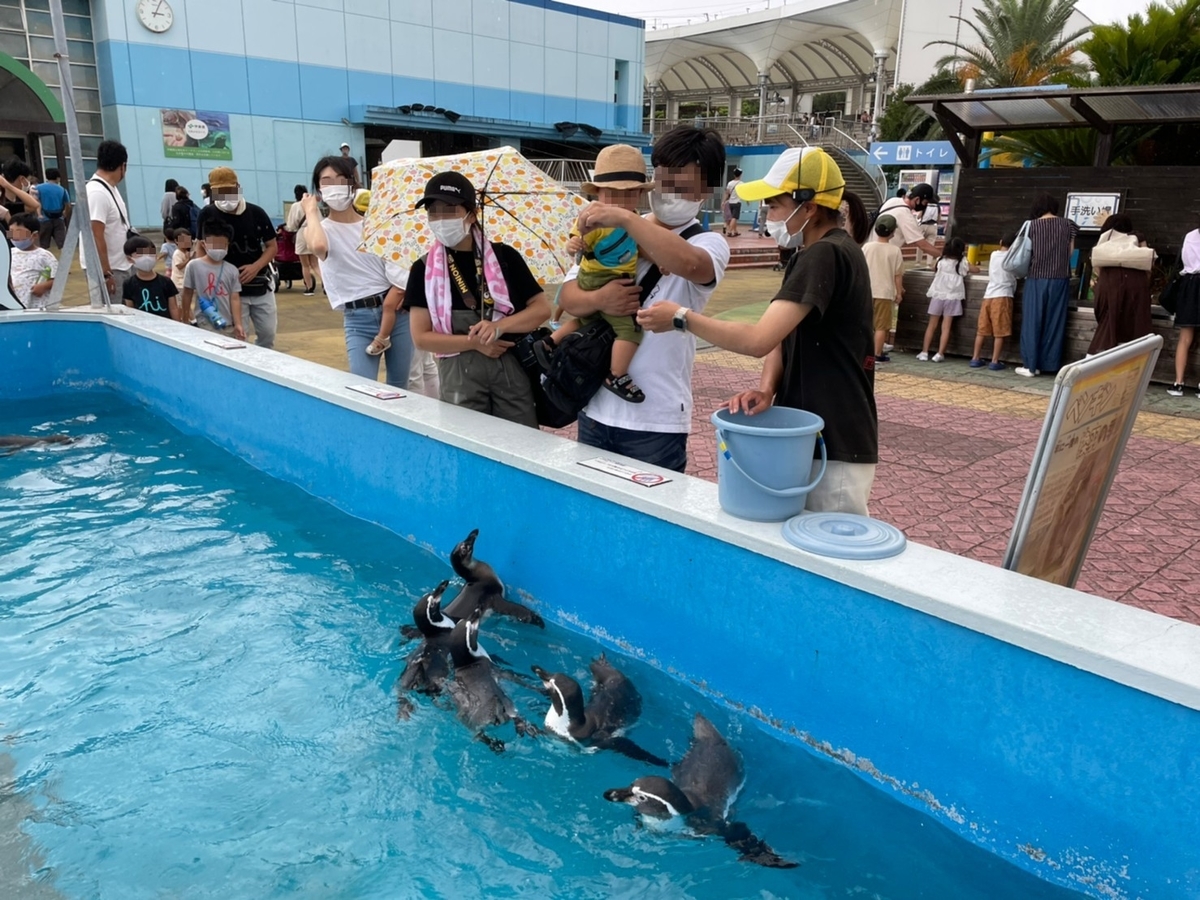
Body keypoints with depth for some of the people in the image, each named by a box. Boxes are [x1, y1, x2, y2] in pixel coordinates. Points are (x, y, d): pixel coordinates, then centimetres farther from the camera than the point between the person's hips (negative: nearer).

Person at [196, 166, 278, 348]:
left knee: (268, 333, 10)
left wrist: (256, 266, -15)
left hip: (261, 286, 2)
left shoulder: (256, 213, -3)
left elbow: (272, 246, 2)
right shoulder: (207, 215, -6)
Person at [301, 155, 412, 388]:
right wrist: (311, 212, -8)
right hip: (357, 319, -2)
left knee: (399, 386, 10)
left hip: (397, 312, 2)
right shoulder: (319, 228, 1)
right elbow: (318, 247, -26)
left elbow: (399, 271, 9)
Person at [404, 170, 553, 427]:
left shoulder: (504, 256, 2)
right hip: (458, 375, 0)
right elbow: (421, 337, -1)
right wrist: (474, 342, -13)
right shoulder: (424, 269, 3)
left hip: (513, 368, 0)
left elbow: (542, 309, 1)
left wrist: (499, 326, -15)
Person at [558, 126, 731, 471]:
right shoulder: (615, 233, 7)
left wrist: (626, 218, -31)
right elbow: (567, 295, 3)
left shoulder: (709, 243, -5)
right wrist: (598, 300, -17)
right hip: (595, 408, 5)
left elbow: (688, 263, -31)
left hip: (656, 420, -4)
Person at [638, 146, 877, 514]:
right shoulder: (811, 256, 13)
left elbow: (759, 340, -28)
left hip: (835, 445, -9)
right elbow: (782, 336, 11)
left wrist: (682, 317, -16)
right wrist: (766, 388, -9)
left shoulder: (826, 254, -20)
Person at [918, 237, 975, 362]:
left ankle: (924, 352, 4)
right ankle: (940, 354, -5)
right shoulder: (962, 263, -3)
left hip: (938, 296, 2)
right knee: (946, 326, -1)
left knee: (932, 325, 7)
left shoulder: (941, 261, 1)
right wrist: (967, 270, 27)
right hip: (952, 297, -2)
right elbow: (976, 270, 8)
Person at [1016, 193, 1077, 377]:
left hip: (1037, 278, -2)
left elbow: (1026, 252, 1)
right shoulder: (1067, 225, 5)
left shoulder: (1032, 225, -1)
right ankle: (1048, 363, 10)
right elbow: (1070, 252, 7)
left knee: (1033, 320, 2)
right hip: (1060, 278, 2)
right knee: (1054, 321, 8)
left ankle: (1031, 365, 1)